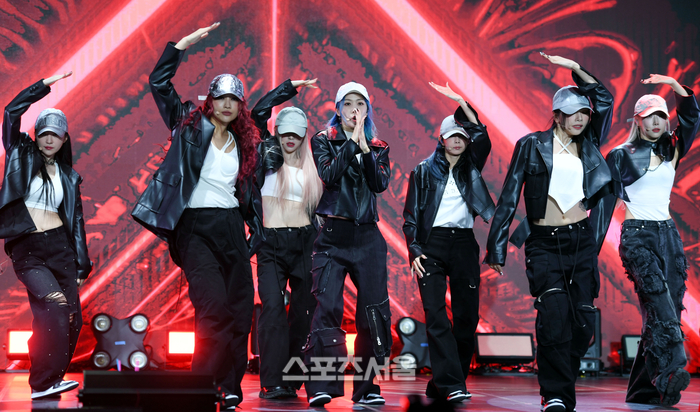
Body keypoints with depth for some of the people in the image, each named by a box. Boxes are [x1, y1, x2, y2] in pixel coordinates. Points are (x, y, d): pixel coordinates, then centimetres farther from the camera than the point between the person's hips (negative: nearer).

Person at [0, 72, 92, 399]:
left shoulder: (69, 177, 15)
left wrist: (81, 265, 10)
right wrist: (45, 86, -3)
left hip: (60, 246, 4)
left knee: (72, 318, -3)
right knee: (54, 306, -22)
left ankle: (51, 379, 12)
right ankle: (44, 382, -13)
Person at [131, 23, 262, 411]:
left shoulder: (244, 143, 15)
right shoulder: (191, 126, 5)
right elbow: (159, 82, -1)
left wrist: (256, 230, 11)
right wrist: (184, 43, -4)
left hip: (231, 227, 5)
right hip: (195, 226, -4)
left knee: (240, 310, 1)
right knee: (214, 306, -19)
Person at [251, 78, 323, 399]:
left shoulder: (310, 166, 13)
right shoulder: (269, 155, 7)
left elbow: (320, 206, 17)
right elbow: (258, 113, -3)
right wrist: (291, 86, 2)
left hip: (304, 242, 3)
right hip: (271, 243, -3)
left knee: (303, 312, 1)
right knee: (273, 308, -15)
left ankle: (292, 380, 9)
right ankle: (273, 382, -14)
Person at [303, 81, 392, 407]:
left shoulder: (378, 148, 13)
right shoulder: (323, 141, 7)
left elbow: (380, 183, -5)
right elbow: (329, 175, -11)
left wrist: (364, 147, -13)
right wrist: (352, 141, -12)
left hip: (367, 237, 3)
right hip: (333, 235, -3)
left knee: (374, 312, 1)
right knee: (328, 308, -12)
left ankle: (367, 387, 10)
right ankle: (321, 386, -8)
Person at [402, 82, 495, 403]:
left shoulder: (471, 168, 14)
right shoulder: (424, 170, 9)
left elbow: (483, 137, -5)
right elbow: (411, 214, 5)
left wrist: (461, 102, -7)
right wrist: (414, 250, -7)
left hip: (463, 244, 3)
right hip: (432, 244, -2)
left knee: (467, 316, 0)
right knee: (435, 314, -15)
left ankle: (442, 384, 10)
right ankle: (451, 384, -18)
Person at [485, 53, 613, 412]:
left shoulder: (588, 146, 12)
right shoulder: (532, 145, 2)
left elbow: (605, 99, 9)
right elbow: (509, 196, 1)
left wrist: (575, 68, 6)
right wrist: (496, 247, -3)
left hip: (581, 241, 4)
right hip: (544, 244, -4)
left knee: (582, 321, 1)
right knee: (555, 313, -19)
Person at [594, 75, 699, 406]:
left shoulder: (671, 151, 15)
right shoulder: (621, 156, 3)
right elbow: (605, 201, -1)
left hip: (669, 235, 5)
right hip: (637, 235, -5)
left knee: (664, 311, -1)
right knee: (658, 297, -26)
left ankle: (644, 389, 5)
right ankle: (672, 372, -40)